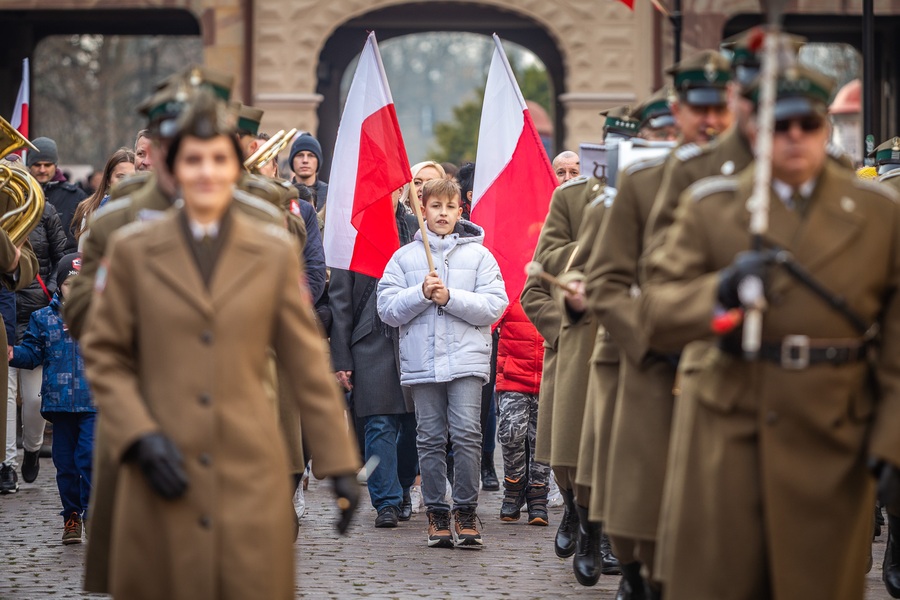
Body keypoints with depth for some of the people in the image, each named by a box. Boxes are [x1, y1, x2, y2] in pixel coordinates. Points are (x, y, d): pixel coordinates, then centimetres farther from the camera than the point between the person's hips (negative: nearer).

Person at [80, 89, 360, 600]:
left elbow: (308, 364, 8)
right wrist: (139, 436, -8)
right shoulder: (134, 251, 5)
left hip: (251, 478, 0)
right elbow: (106, 356, 7)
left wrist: (341, 467, 7)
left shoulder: (275, 254, 7)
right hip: (164, 480, 0)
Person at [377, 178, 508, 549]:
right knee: (430, 439, 3)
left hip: (467, 360, -1)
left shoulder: (479, 255, 8)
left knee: (466, 433, -10)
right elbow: (388, 309, 3)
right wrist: (421, 294, -11)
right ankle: (437, 514, 10)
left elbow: (494, 306, -2)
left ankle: (466, 512, 0)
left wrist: (450, 297, -12)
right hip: (421, 361, 1)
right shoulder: (404, 257, 11)